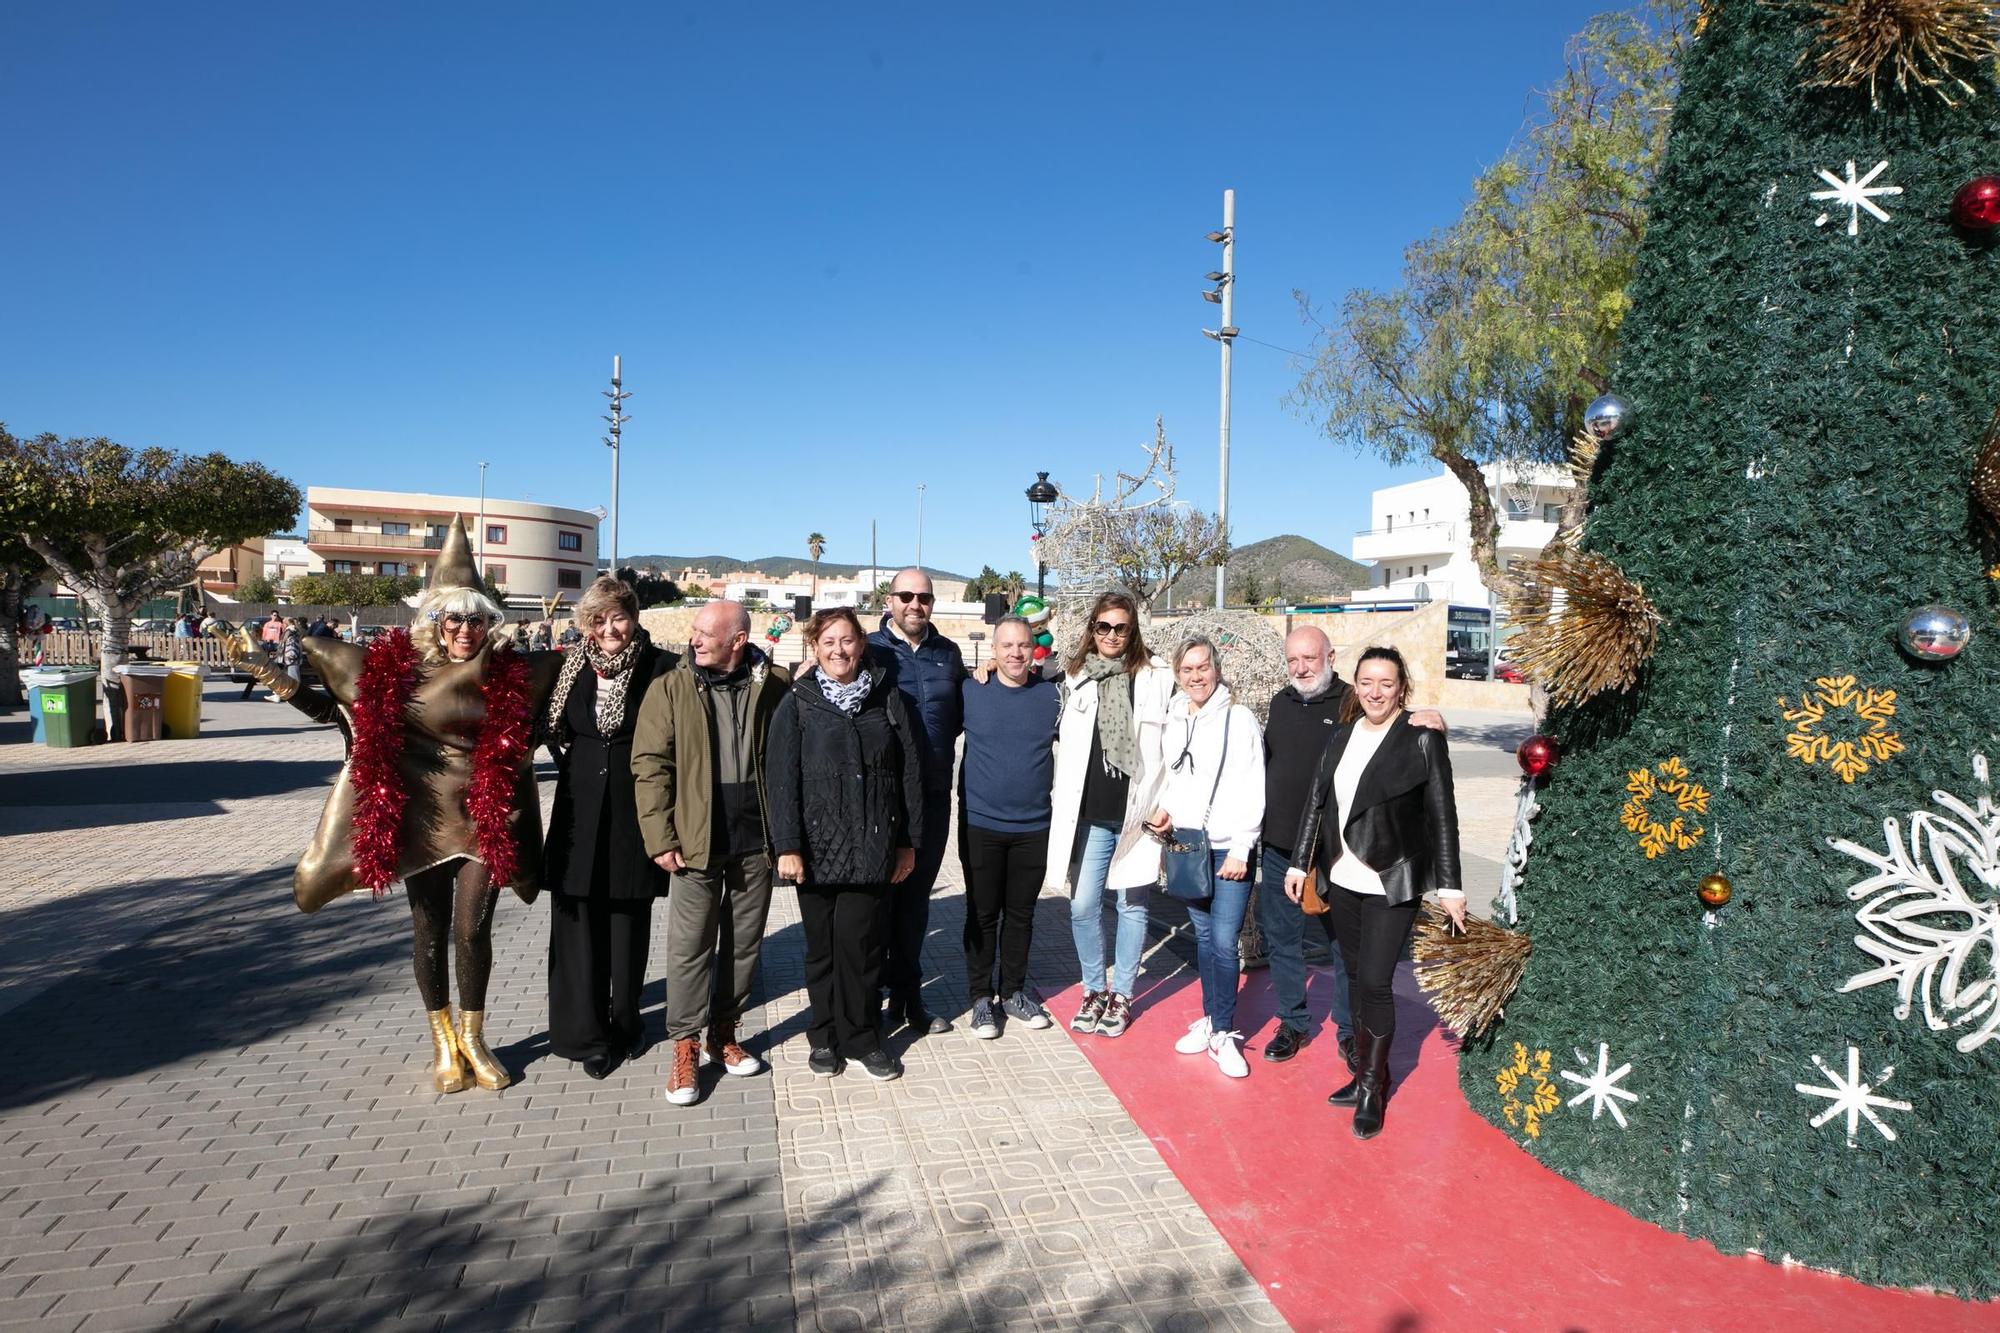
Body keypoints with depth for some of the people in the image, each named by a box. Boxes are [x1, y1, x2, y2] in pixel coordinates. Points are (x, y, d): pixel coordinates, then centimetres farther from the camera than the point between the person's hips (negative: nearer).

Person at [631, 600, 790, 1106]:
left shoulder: (774, 685, -2)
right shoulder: (670, 688, -2)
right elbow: (650, 765, -4)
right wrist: (660, 838, -9)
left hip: (757, 836, 1)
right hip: (697, 837, -1)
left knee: (744, 942, 12)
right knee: (689, 945, 4)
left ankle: (724, 1032, 29)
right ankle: (685, 1047, 17)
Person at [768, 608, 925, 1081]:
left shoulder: (887, 698, 7)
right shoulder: (797, 704, 2)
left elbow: (910, 772, 7)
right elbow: (783, 778, -3)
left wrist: (909, 841, 5)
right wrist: (787, 846, -10)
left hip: (873, 847, 1)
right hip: (818, 847, -1)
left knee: (862, 944, 1)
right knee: (822, 946, 9)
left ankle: (861, 1039, 17)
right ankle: (825, 1037, 24)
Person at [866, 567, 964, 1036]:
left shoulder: (948, 653, 9)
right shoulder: (871, 649, -3)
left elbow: (961, 715, 18)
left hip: (933, 796, 4)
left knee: (916, 898, 13)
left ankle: (907, 996, 26)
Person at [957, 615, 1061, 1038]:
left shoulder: (1053, 694, 0)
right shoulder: (970, 691, -4)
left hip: (1033, 825, 2)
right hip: (980, 824, -1)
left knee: (1021, 913, 13)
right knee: (982, 913, 7)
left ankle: (1013, 992, 28)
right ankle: (982, 998, 21)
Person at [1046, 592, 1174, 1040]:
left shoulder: (1156, 678, -1)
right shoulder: (1074, 678, 5)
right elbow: (1061, 742, 12)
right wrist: (1060, 800, 6)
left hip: (1137, 813, -2)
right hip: (1089, 814, 2)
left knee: (1132, 904, 9)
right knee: (1083, 906, 4)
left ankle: (1121, 995, 23)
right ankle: (1094, 991, 23)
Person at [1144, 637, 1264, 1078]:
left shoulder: (1239, 719, -8)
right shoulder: (1173, 721, 7)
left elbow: (1252, 790, -9)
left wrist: (1240, 850, -12)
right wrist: (1163, 810, 0)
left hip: (1227, 849, -5)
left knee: (1224, 941, -7)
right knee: (1203, 935, 13)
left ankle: (1223, 1035, 4)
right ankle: (1211, 1020, 25)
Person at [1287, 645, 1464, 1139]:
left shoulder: (1423, 739, -8)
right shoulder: (1342, 737, 7)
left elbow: (1442, 815, -7)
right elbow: (1316, 801, 11)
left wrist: (1449, 885, -8)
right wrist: (1300, 862, 12)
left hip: (1393, 885, -5)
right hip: (1343, 879, 5)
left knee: (1375, 982, -5)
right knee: (1356, 977, 13)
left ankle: (1372, 1089, 12)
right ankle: (1366, 1073, 28)